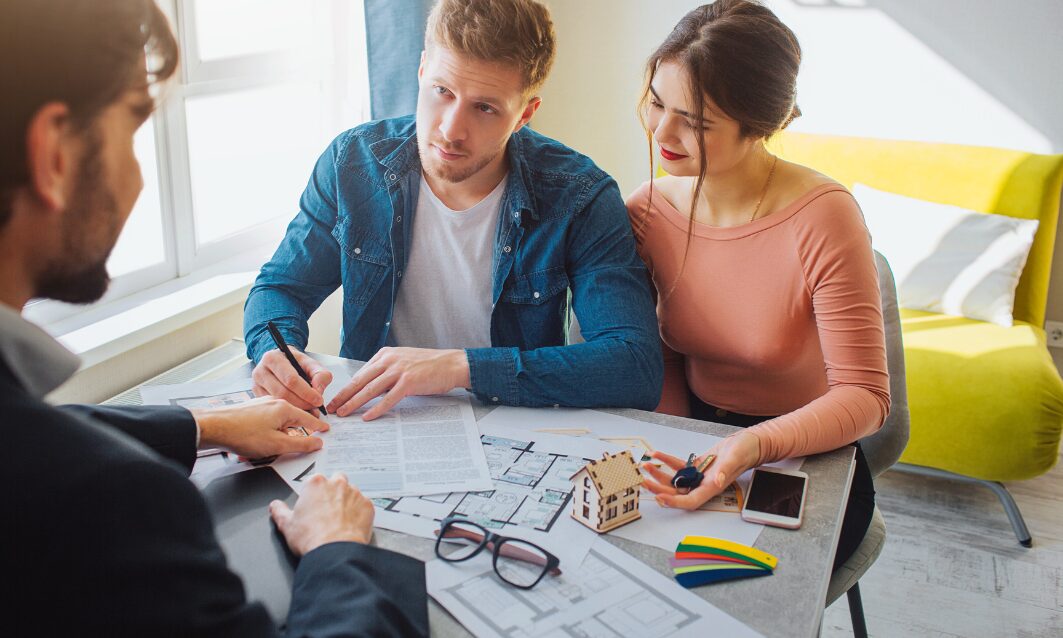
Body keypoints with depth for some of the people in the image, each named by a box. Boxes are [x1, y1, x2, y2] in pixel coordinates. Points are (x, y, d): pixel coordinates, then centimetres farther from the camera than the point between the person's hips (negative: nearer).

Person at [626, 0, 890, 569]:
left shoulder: (821, 218, -19)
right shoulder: (646, 212, -5)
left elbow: (864, 394, -18)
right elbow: (665, 361, 4)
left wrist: (756, 446, -36)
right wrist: (674, 461, -12)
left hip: (810, 460, -3)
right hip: (695, 449, 3)